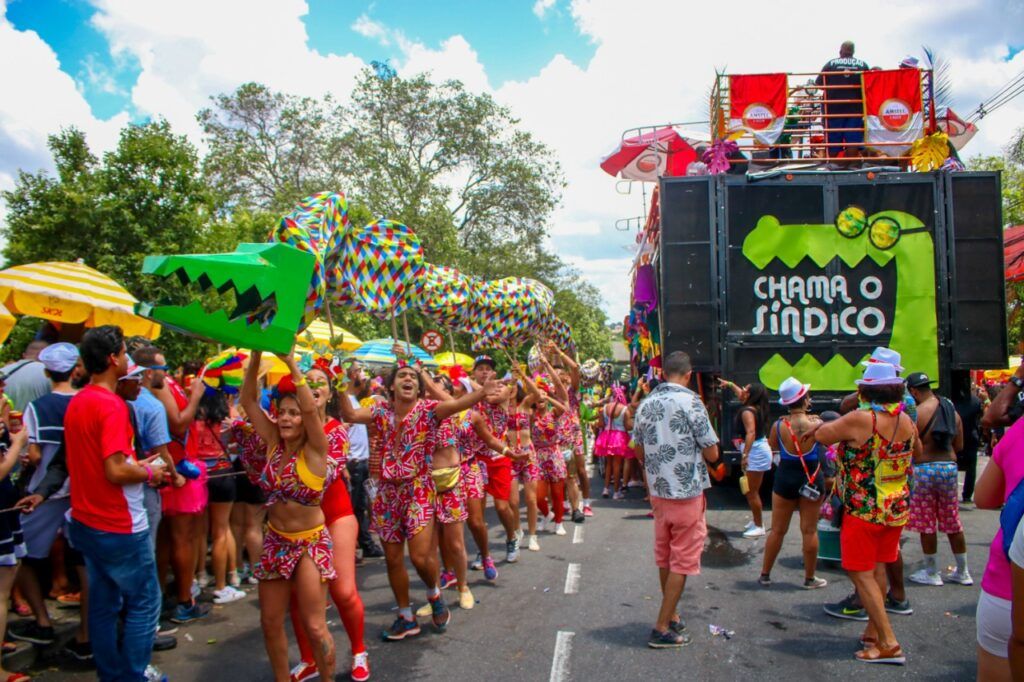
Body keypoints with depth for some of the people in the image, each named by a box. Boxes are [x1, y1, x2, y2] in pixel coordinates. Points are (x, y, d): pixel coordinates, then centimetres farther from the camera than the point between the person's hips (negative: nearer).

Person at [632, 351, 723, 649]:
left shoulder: (646, 403, 3)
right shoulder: (690, 401, -15)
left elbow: (639, 451, 12)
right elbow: (712, 454, -13)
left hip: (659, 491, 6)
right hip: (687, 492, -6)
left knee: (665, 558, 18)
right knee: (682, 562, 3)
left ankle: (672, 616, 32)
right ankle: (662, 629, 6)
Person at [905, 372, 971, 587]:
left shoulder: (917, 412, -13)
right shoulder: (951, 410, 8)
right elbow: (959, 445, 13)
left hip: (925, 469, -7)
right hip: (950, 467, 7)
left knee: (926, 524, 4)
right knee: (952, 522, 15)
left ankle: (931, 573, 13)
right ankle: (962, 571, 24)